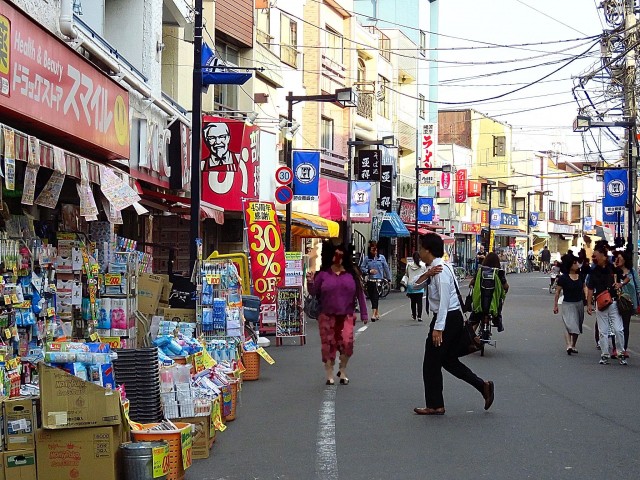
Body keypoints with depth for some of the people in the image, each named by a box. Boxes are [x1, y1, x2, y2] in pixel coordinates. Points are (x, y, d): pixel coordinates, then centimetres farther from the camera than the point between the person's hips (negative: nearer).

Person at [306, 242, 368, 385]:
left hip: (346, 316, 0)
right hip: (327, 316, 0)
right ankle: (329, 375, 14)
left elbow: (360, 294, 7)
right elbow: (313, 292, 7)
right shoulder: (323, 274, 2)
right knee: (328, 345, 1)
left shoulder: (351, 274, 5)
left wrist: (364, 314, 5)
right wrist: (310, 282, -14)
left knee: (347, 343, -13)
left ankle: (342, 370, 11)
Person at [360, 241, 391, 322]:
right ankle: (377, 313, 23)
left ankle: (373, 314, -19)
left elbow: (386, 268, 8)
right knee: (372, 298, 8)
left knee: (375, 297, -12)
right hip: (370, 281, 2)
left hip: (379, 280, -2)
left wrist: (389, 279, 13)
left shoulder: (381, 257, 1)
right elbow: (362, 268, 4)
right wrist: (369, 271, -14)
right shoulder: (367, 258, 2)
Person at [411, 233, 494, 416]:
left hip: (447, 318, -10)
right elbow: (416, 285, 9)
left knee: (431, 363, 1)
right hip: (454, 318, 10)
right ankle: (483, 386, 11)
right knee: (450, 361, 16)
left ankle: (434, 405, 10)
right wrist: (427, 274, -11)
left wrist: (438, 328, -27)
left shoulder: (440, 270, -17)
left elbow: (444, 300, -23)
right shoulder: (434, 268, 13)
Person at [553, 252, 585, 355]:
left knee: (577, 327, 12)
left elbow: (583, 289, 14)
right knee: (570, 325, -18)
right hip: (568, 304, -5)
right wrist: (555, 305, -3)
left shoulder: (580, 277, 3)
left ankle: (573, 346, 24)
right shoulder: (563, 278, -11)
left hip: (579, 303, 5)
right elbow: (557, 292, -5)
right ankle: (568, 345, -27)